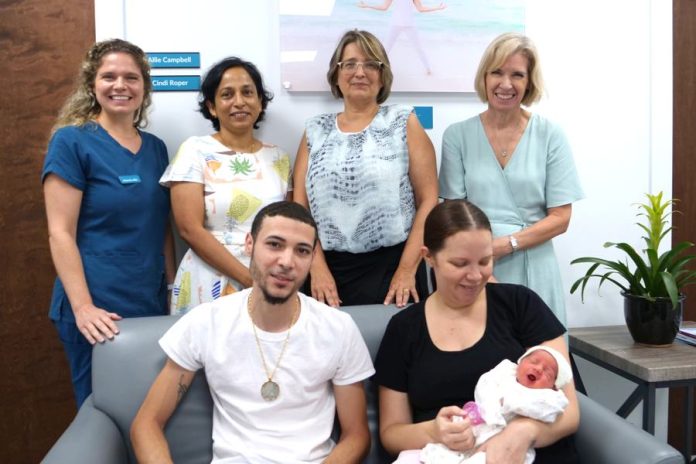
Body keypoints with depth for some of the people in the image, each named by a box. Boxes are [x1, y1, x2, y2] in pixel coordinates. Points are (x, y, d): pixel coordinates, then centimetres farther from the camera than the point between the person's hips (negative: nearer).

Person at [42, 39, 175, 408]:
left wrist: (173, 290, 11)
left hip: (151, 304, 5)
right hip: (98, 309, -5)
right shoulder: (72, 141, -7)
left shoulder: (155, 148, 9)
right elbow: (60, 233, -12)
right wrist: (83, 307, -18)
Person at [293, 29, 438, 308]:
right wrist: (317, 268, -5)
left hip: (392, 267, -2)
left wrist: (407, 269, -9)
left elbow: (428, 200, -3)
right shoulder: (315, 131, 10)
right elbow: (300, 206, 6)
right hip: (329, 270, 2)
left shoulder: (404, 123, 2)